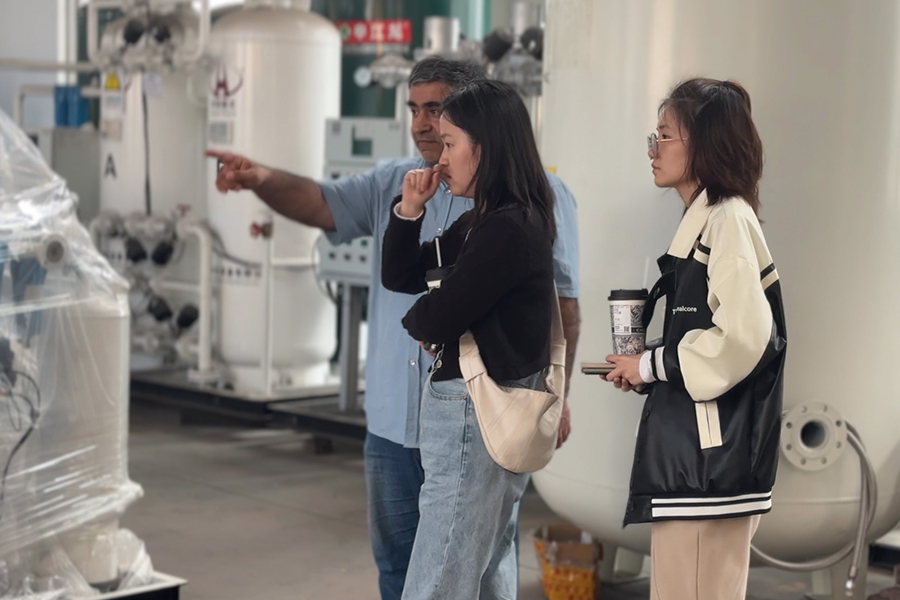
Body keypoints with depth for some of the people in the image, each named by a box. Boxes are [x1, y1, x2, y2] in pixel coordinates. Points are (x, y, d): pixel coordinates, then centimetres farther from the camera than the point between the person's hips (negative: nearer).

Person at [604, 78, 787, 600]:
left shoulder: (728, 220, -13)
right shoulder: (706, 219, 17)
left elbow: (742, 335, -22)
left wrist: (651, 366, -11)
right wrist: (647, 365, 9)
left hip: (711, 456, -10)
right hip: (694, 450, 10)